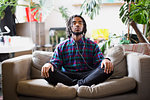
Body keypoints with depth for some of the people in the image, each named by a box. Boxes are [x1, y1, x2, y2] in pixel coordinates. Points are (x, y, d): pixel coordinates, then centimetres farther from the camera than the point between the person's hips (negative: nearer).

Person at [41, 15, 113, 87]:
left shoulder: (93, 45, 16)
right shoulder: (61, 47, 15)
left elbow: (99, 62, 5)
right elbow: (55, 63, 5)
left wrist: (105, 60, -21)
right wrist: (49, 64, -21)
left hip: (87, 76, 1)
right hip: (67, 77, 0)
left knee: (108, 68, -26)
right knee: (48, 71, -28)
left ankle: (80, 84, -36)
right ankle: (77, 84, -30)